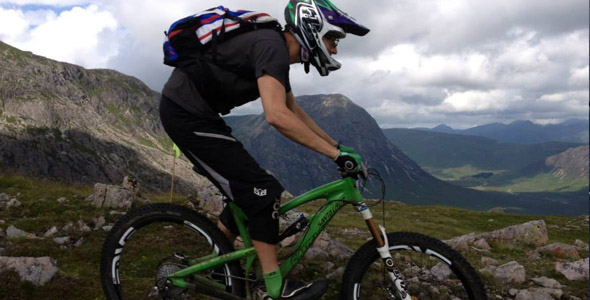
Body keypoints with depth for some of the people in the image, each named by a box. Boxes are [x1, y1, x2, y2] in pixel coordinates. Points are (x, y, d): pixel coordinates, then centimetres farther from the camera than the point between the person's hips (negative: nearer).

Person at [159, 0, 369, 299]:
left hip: (187, 111, 10)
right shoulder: (272, 47, -19)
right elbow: (277, 115, -34)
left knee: (245, 191, 14)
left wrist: (336, 145, 19)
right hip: (186, 113, -10)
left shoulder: (277, 52, 12)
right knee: (262, 191, -10)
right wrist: (335, 153, -28)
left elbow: (295, 112, 21)